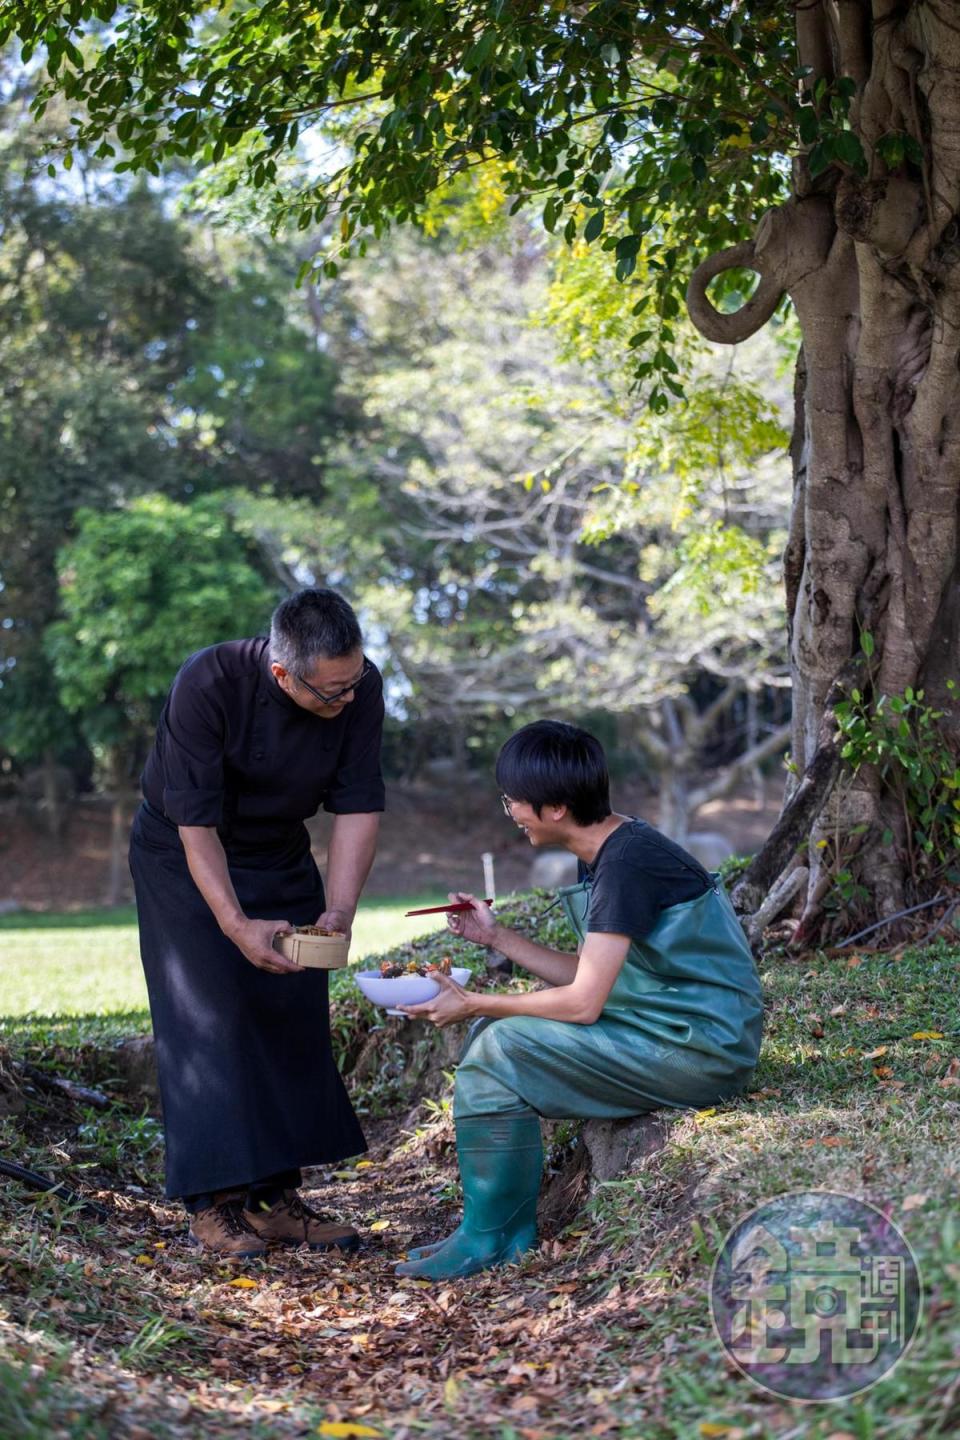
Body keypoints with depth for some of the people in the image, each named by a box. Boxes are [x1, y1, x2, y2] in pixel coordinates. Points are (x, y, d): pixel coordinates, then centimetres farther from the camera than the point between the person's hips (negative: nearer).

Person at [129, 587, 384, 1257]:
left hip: (281, 858, 5)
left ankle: (275, 1196, 9)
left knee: (295, 1021, 1)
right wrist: (235, 923, -41)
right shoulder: (208, 683, -33)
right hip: (185, 857, -4)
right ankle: (212, 1203, -5)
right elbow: (196, 822, -31)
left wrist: (338, 911, -27)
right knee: (209, 1017, -11)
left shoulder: (361, 689, -21)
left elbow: (358, 806, -16)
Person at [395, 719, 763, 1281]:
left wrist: (473, 1004, -10)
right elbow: (588, 978, 13)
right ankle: (511, 1227, 11)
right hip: (675, 1028, 10)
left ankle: (488, 1237, -1)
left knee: (502, 1050, -15)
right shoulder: (615, 849, 9)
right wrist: (496, 935, 10)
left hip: (700, 1047, -10)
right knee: (497, 1032, 10)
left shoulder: (626, 862, -20)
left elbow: (582, 1003, -21)